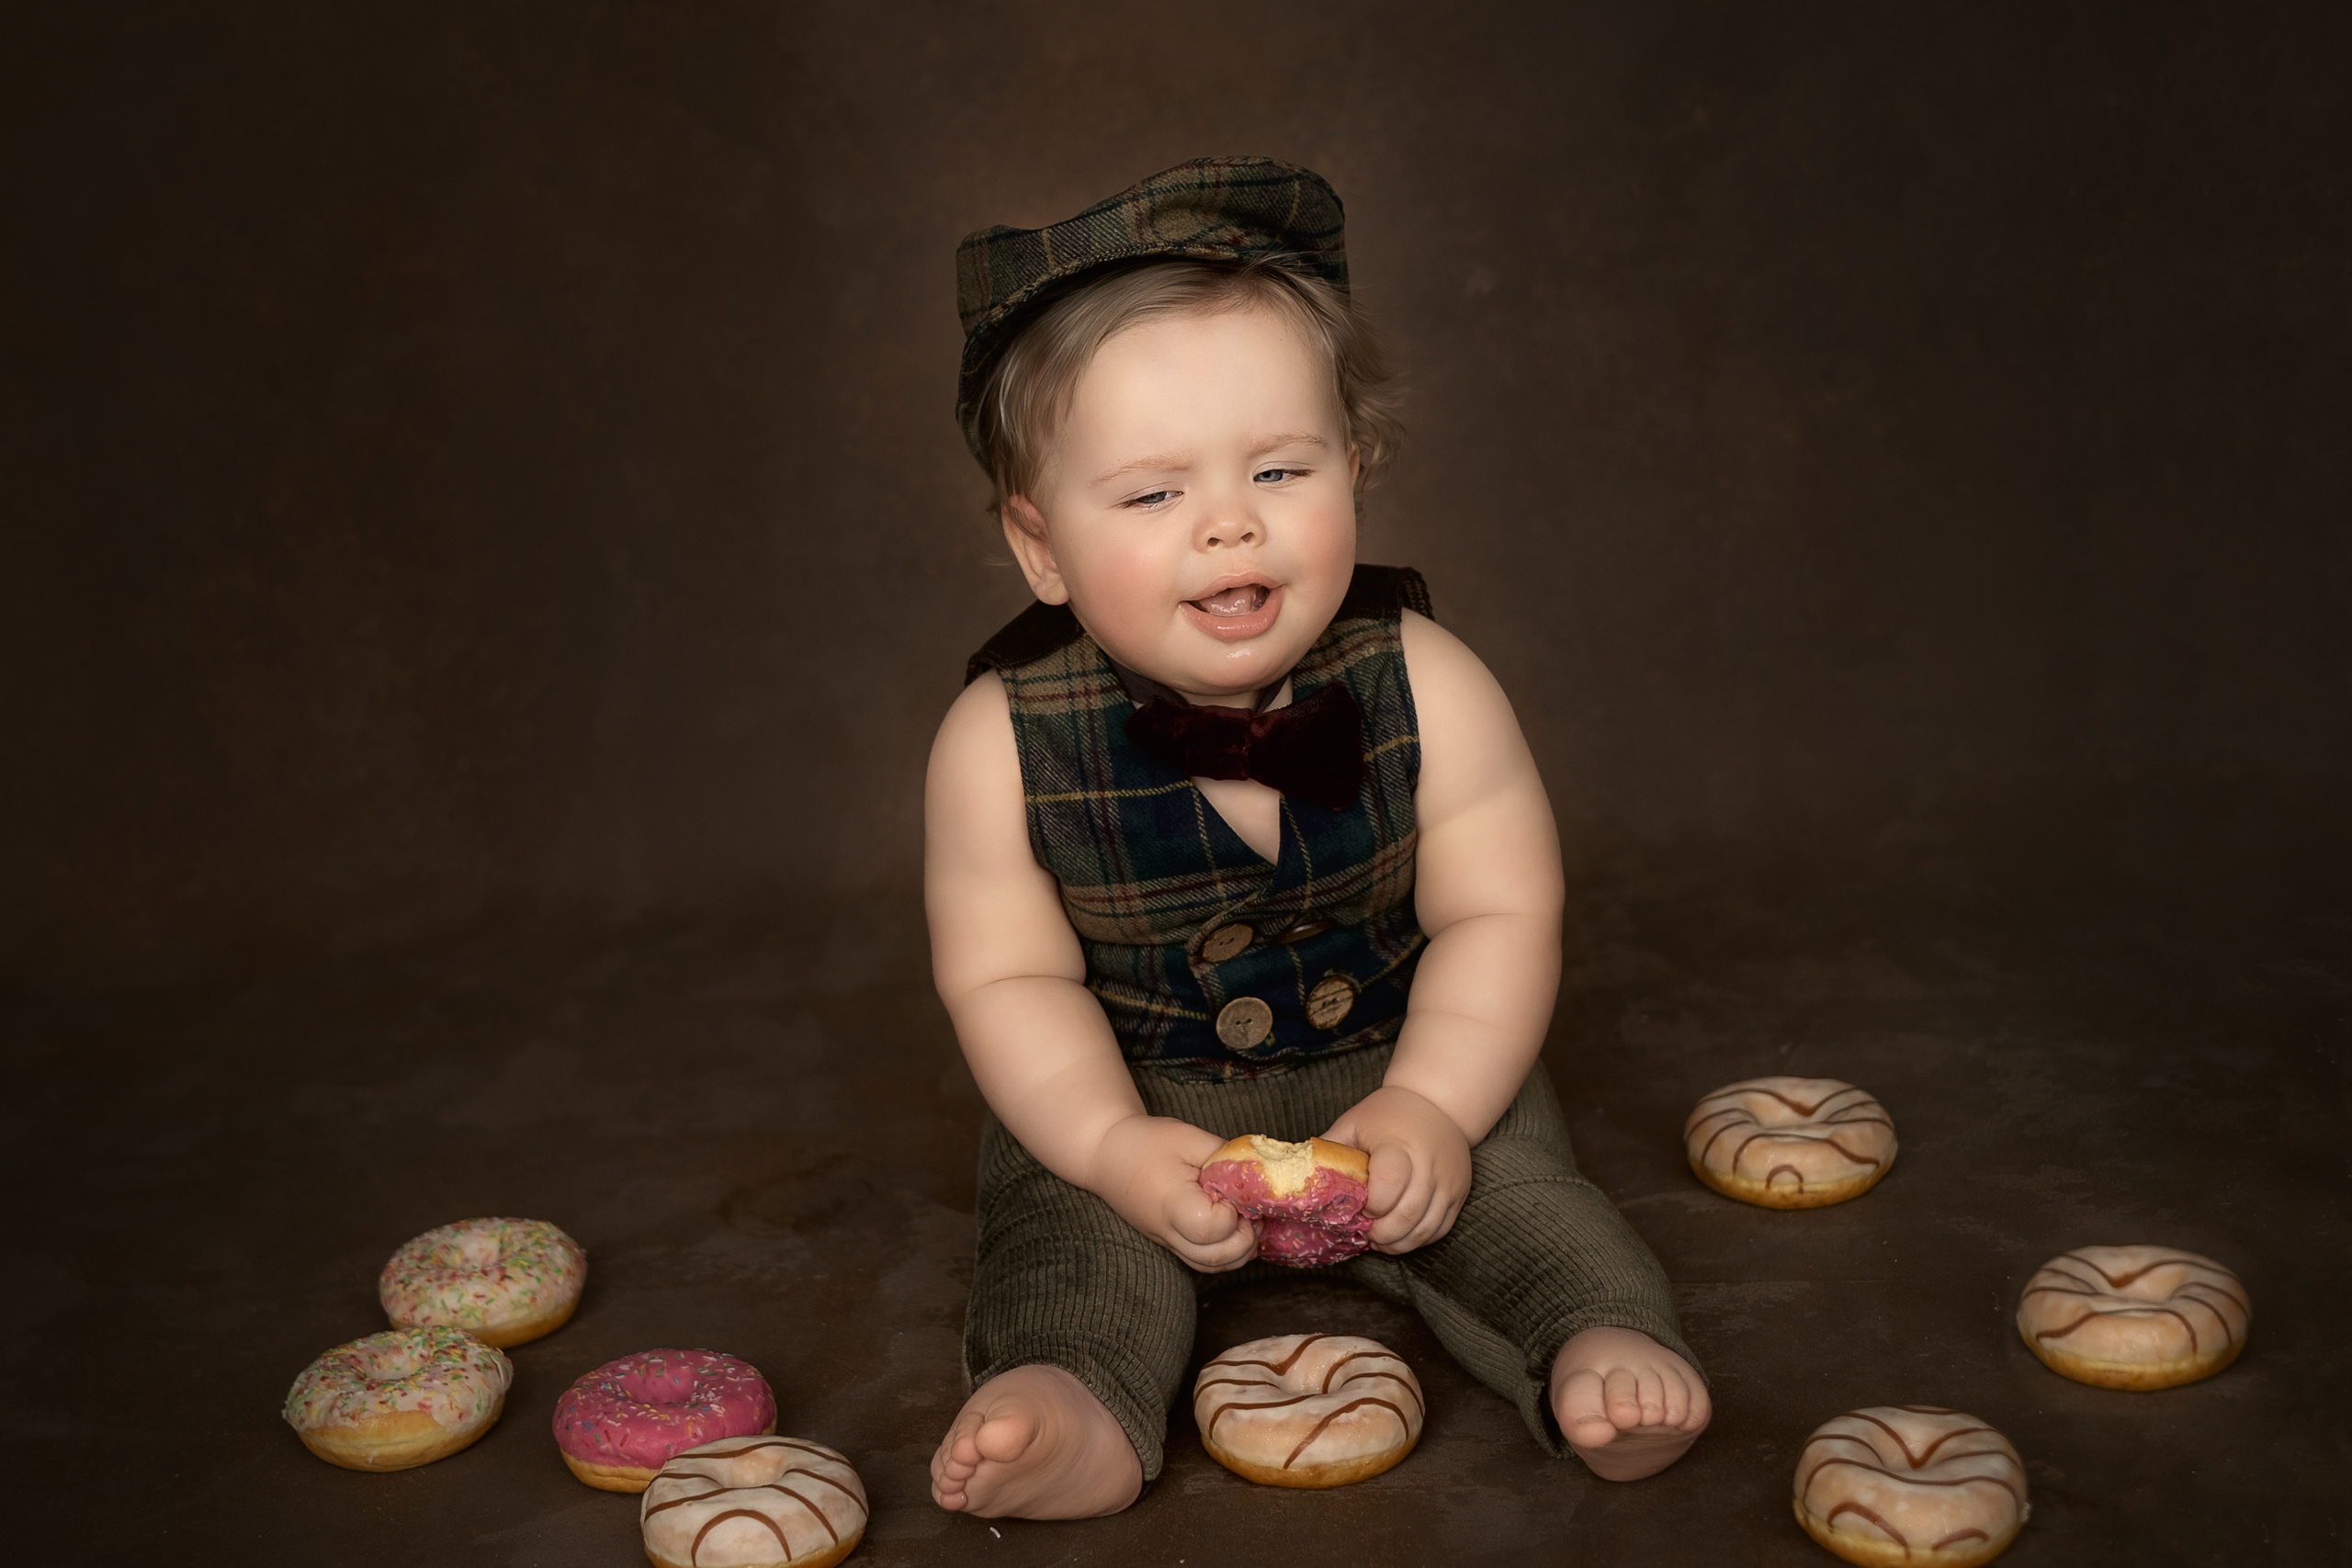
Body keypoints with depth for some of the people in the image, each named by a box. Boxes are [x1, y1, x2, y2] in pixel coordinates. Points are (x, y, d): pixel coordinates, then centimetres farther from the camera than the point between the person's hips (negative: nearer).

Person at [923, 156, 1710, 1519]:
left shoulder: (1424, 685, -20)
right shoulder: (1005, 739, -21)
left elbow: (1499, 918, -15)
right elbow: (1009, 974, -15)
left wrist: (1428, 1105, -27)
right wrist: (1117, 1146, -28)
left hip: (1397, 1062, 1)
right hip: (1135, 1089, 0)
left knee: (1504, 1180, -19)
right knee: (1070, 1218, -21)